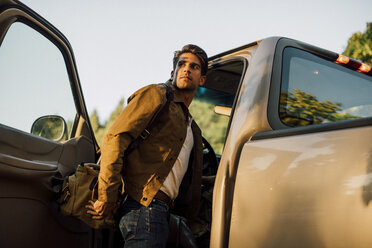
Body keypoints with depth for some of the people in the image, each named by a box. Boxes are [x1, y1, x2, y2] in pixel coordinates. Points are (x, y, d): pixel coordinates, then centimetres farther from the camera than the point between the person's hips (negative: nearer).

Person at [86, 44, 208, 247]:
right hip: (144, 205, -8)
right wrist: (107, 198, -16)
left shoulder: (193, 129, 28)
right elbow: (115, 138, -10)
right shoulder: (156, 95, 3)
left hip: (160, 208, 8)